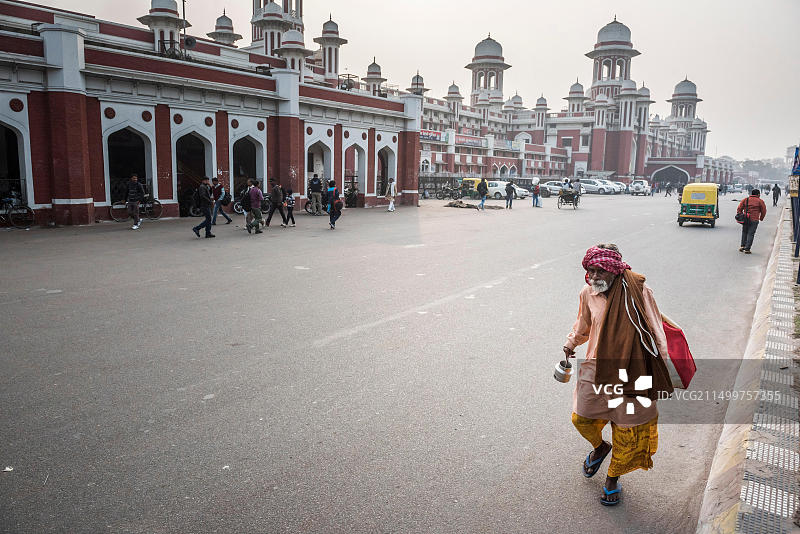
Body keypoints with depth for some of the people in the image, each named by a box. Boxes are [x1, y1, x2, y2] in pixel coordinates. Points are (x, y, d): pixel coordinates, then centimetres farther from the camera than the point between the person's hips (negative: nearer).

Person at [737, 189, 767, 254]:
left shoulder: (745, 200, 9)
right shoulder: (760, 201, 2)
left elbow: (739, 209, 4)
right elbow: (763, 211, 5)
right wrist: (761, 218, 20)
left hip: (745, 219, 3)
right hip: (754, 220, -3)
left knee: (744, 232, 20)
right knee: (750, 234, 1)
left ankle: (742, 246, 15)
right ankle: (747, 249, -2)